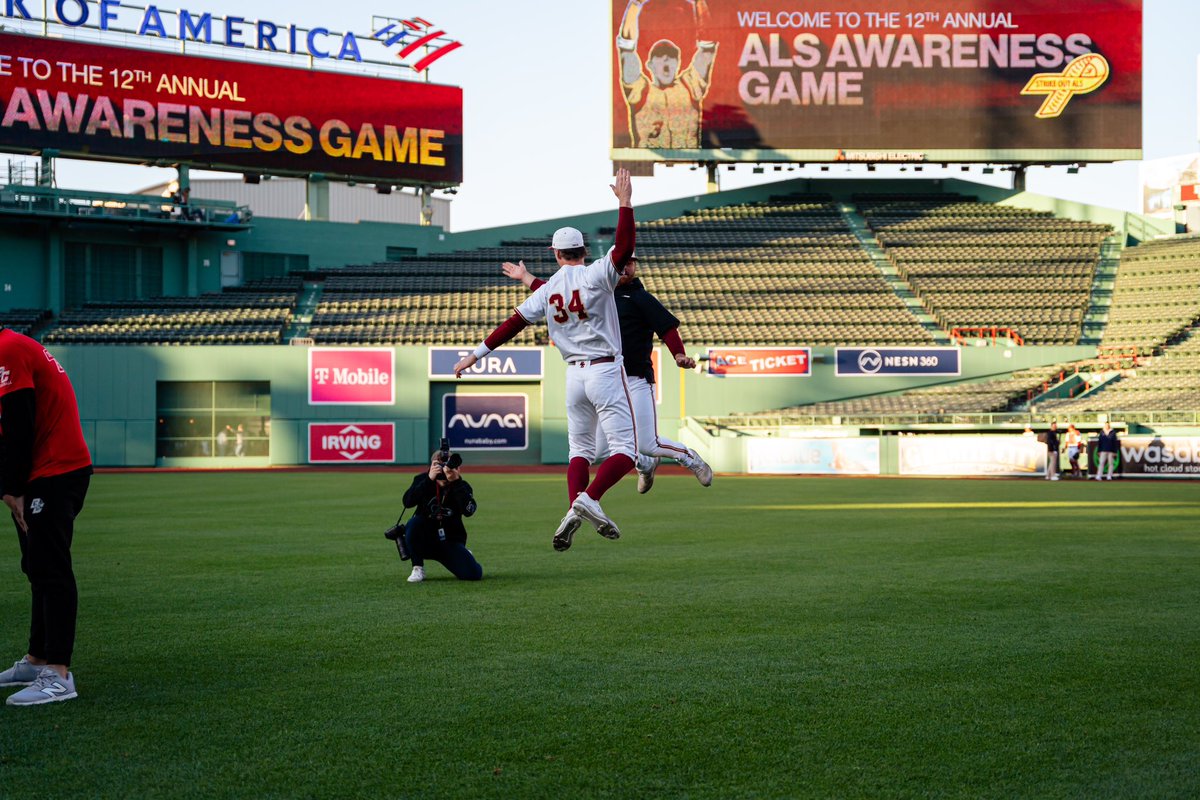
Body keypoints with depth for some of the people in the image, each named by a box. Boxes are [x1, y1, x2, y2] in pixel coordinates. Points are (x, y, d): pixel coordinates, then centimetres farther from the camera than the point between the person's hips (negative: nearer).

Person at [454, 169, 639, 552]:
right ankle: (589, 498, -26)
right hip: (605, 371, -5)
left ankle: (574, 510, -6)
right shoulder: (595, 276, -8)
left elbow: (514, 323, 4)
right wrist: (624, 203, -20)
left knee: (580, 450, 15)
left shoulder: (547, 290, 5)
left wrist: (477, 354, 9)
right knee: (625, 448, -4)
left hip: (575, 376, 5)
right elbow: (623, 248, -23)